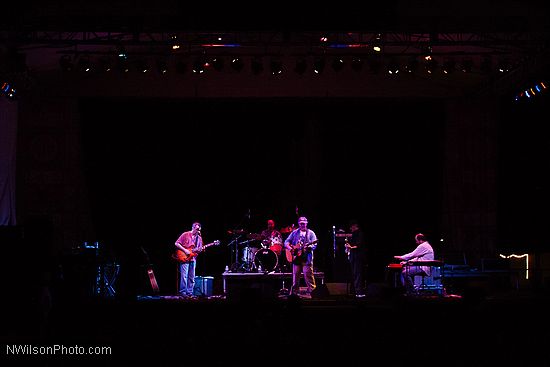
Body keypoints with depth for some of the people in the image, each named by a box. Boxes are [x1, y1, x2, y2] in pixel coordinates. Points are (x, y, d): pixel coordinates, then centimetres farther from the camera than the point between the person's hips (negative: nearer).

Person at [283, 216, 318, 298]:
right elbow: (286, 242, 11)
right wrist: (289, 248, -8)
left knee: (308, 275, -8)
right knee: (295, 275, 7)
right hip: (296, 257, 3)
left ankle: (311, 292, -6)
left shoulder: (310, 233, 5)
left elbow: (314, 245, -4)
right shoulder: (294, 233, 13)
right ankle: (294, 292, 15)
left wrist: (309, 246, -24)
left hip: (307, 258, -3)